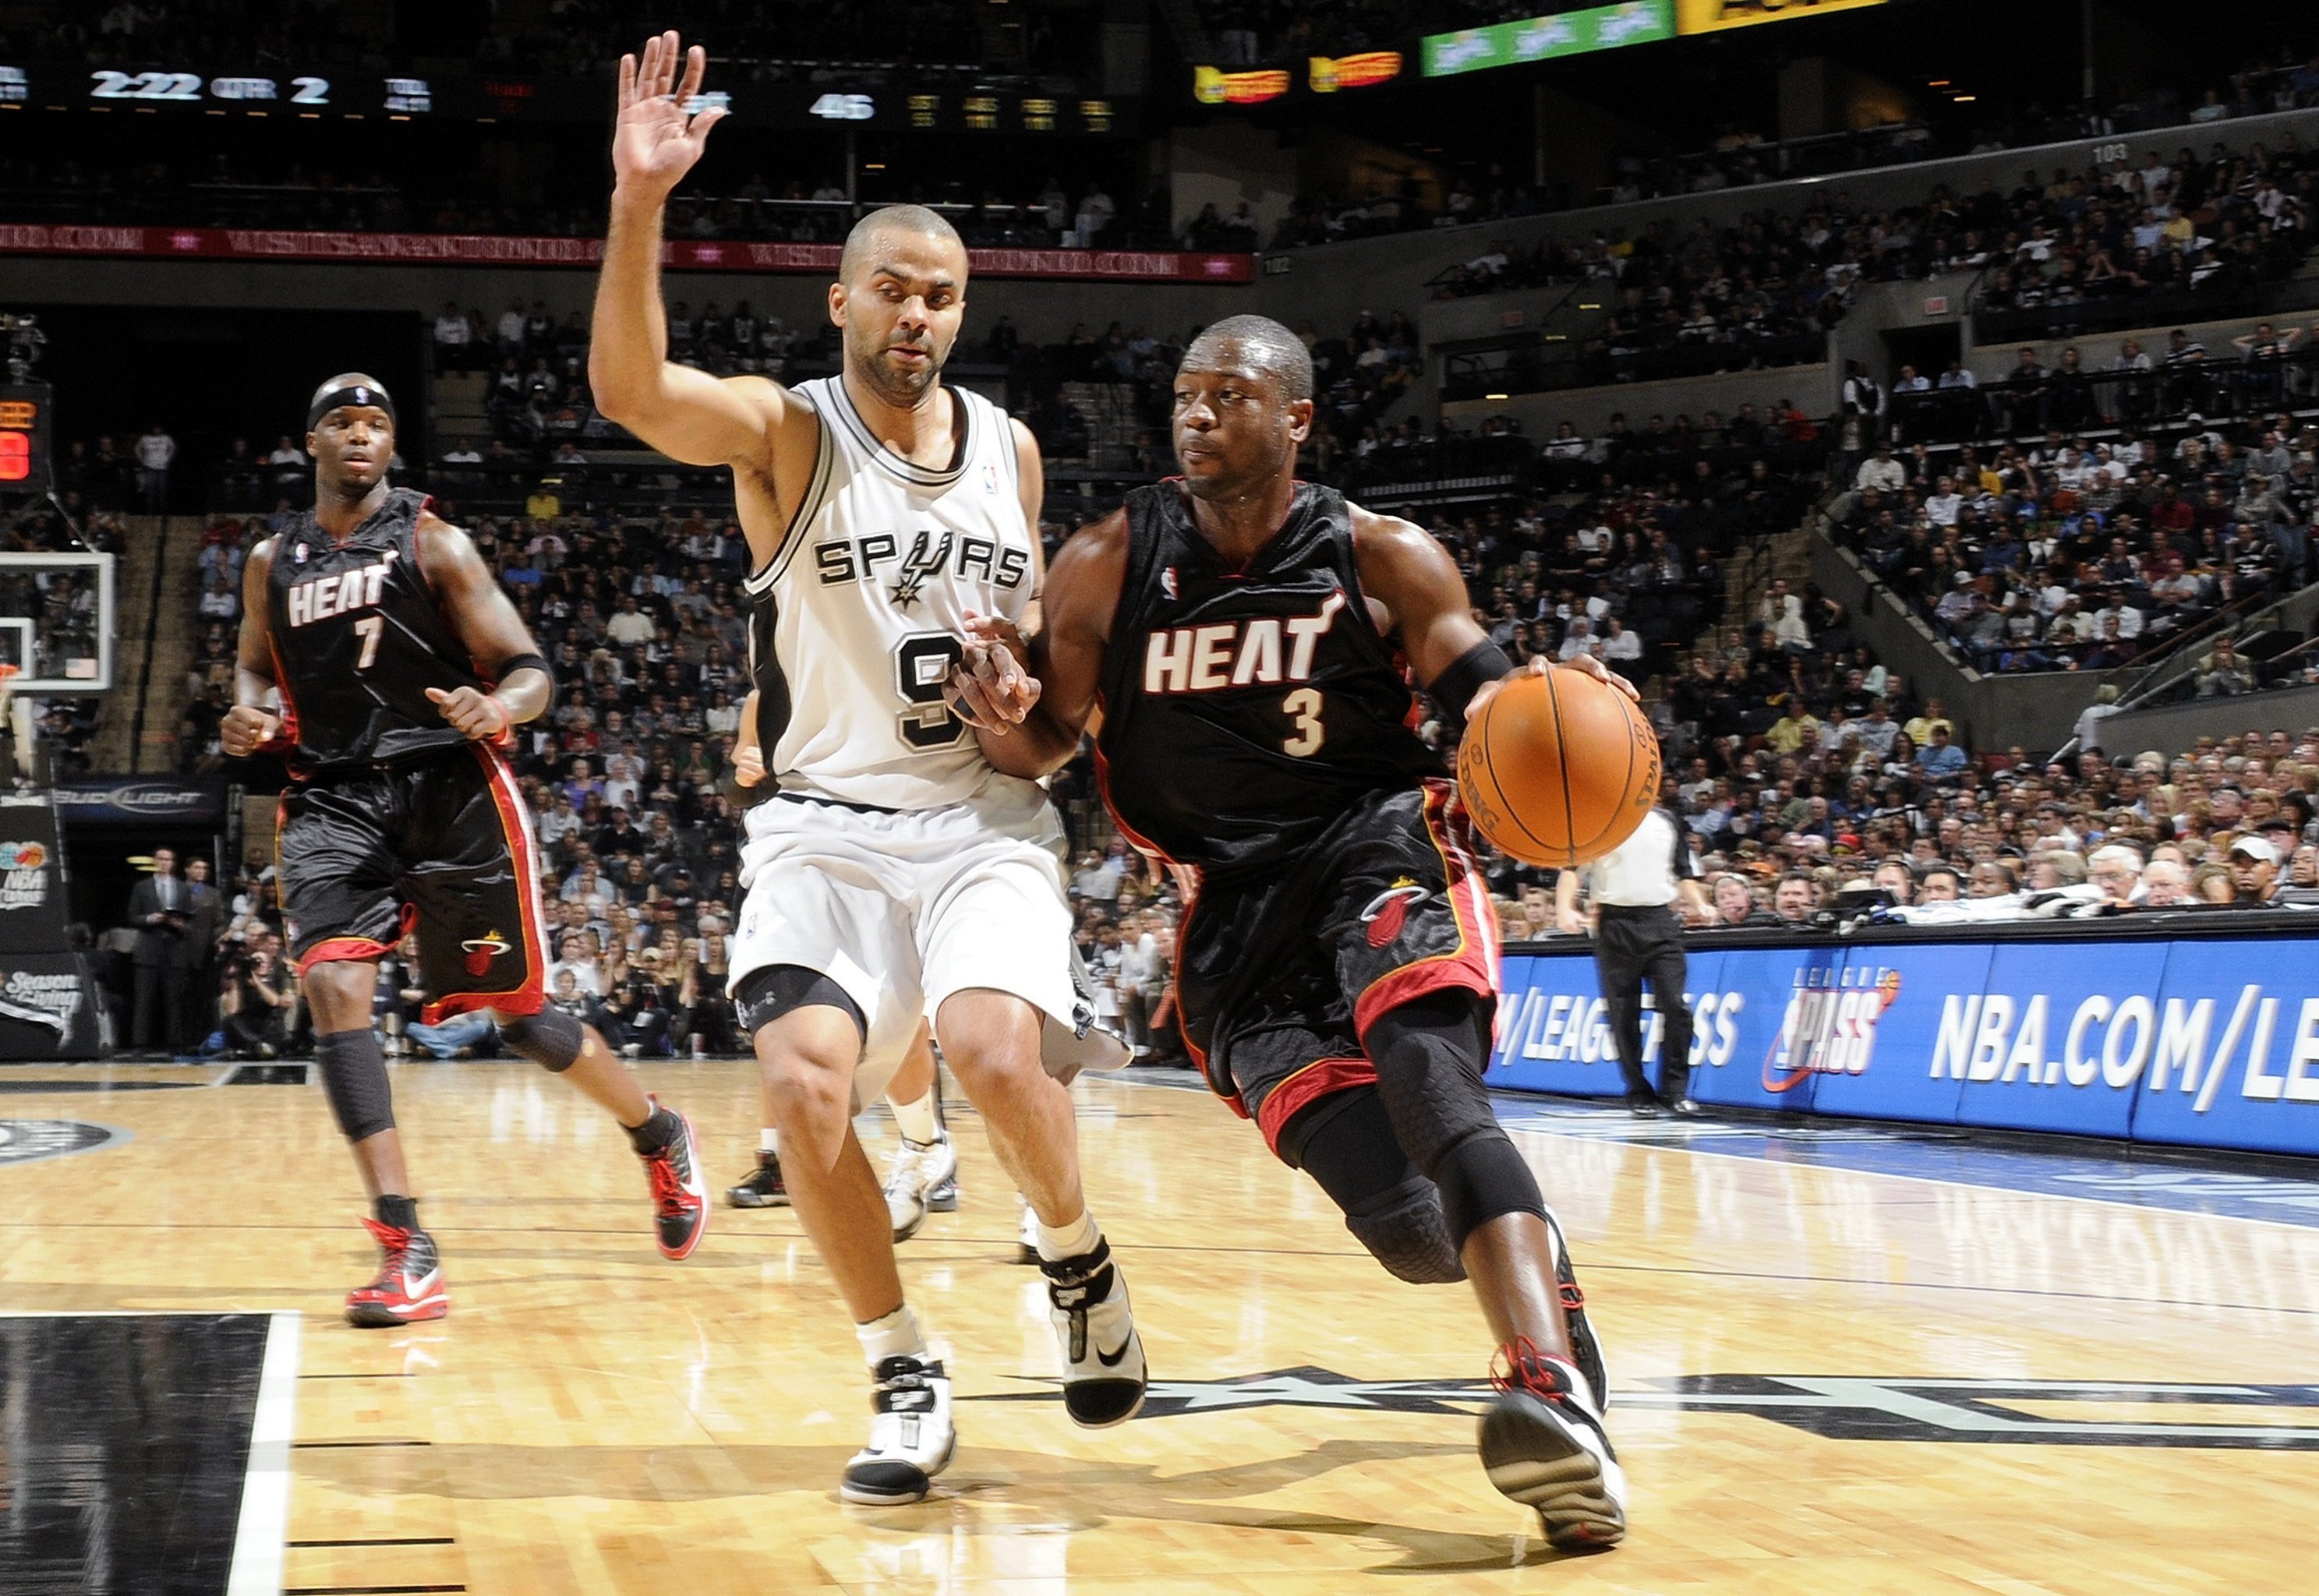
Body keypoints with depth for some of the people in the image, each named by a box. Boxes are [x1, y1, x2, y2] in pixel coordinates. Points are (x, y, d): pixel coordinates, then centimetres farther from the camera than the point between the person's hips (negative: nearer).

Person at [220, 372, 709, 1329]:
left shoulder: (432, 542, 0)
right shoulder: (273, 563, 12)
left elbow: (530, 672, -2)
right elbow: (257, 669, 27)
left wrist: (499, 707, -27)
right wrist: (248, 718, 2)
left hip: (450, 791, -3)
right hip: (333, 801, 3)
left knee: (520, 1012, 4)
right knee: (334, 990, -21)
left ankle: (661, 1139, 34)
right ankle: (407, 1252, -24)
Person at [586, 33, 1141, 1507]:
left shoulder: (1010, 448, 7)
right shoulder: (784, 431, -6)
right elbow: (630, 389, -27)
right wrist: (641, 201, -41)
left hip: (984, 817, 1)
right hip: (825, 823, -1)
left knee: (996, 1052, -24)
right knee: (806, 1082, -21)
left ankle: (1081, 1266, 7)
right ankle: (907, 1383, -1)